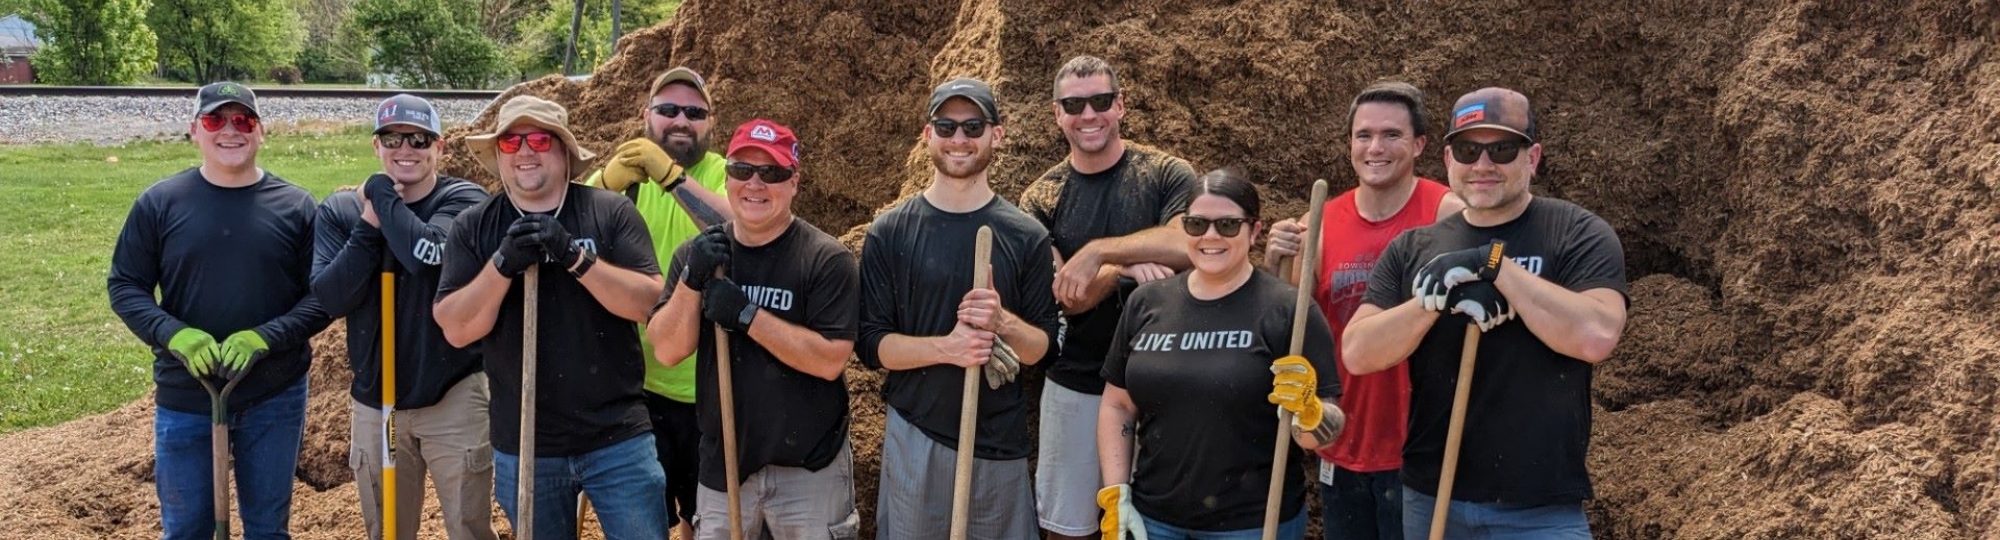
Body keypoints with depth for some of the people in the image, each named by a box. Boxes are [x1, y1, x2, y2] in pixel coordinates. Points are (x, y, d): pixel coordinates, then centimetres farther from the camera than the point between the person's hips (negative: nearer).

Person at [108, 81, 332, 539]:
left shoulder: (295, 206, -2)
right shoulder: (159, 203, -1)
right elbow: (124, 286, 0)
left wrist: (263, 339, -19)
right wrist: (177, 336, -18)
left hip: (275, 398, 0)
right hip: (184, 397, 0)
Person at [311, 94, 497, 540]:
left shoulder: (464, 201, -7)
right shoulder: (340, 211, 2)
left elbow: (427, 254, -27)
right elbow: (331, 298, -9)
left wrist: (382, 194, -13)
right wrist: (370, 224, -16)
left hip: (453, 396, -3)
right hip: (373, 401, 4)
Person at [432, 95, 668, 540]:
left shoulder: (611, 212, -3)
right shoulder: (472, 228, 1)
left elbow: (651, 302, -11)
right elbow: (456, 329, -6)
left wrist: (576, 257, -22)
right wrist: (503, 263, -20)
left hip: (617, 440, -2)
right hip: (521, 447, 2)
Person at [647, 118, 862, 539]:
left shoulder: (827, 259, -11)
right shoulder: (696, 254, 3)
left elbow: (830, 360, -19)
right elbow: (667, 351, -4)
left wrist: (746, 315, -24)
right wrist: (692, 278, -18)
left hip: (808, 467, -3)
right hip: (721, 462, 4)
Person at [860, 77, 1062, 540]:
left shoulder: (1026, 236, 1)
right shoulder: (889, 232, -1)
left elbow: (1043, 347, 1)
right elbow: (872, 345, -3)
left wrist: (1003, 321, -20)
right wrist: (945, 347, -21)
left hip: (1001, 442, 1)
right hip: (913, 437, 0)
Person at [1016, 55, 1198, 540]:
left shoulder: (1167, 174, -3)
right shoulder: (1041, 200, 2)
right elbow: (1068, 298, -8)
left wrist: (1098, 253, -24)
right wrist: (1126, 267, -25)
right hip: (1076, 386, 2)